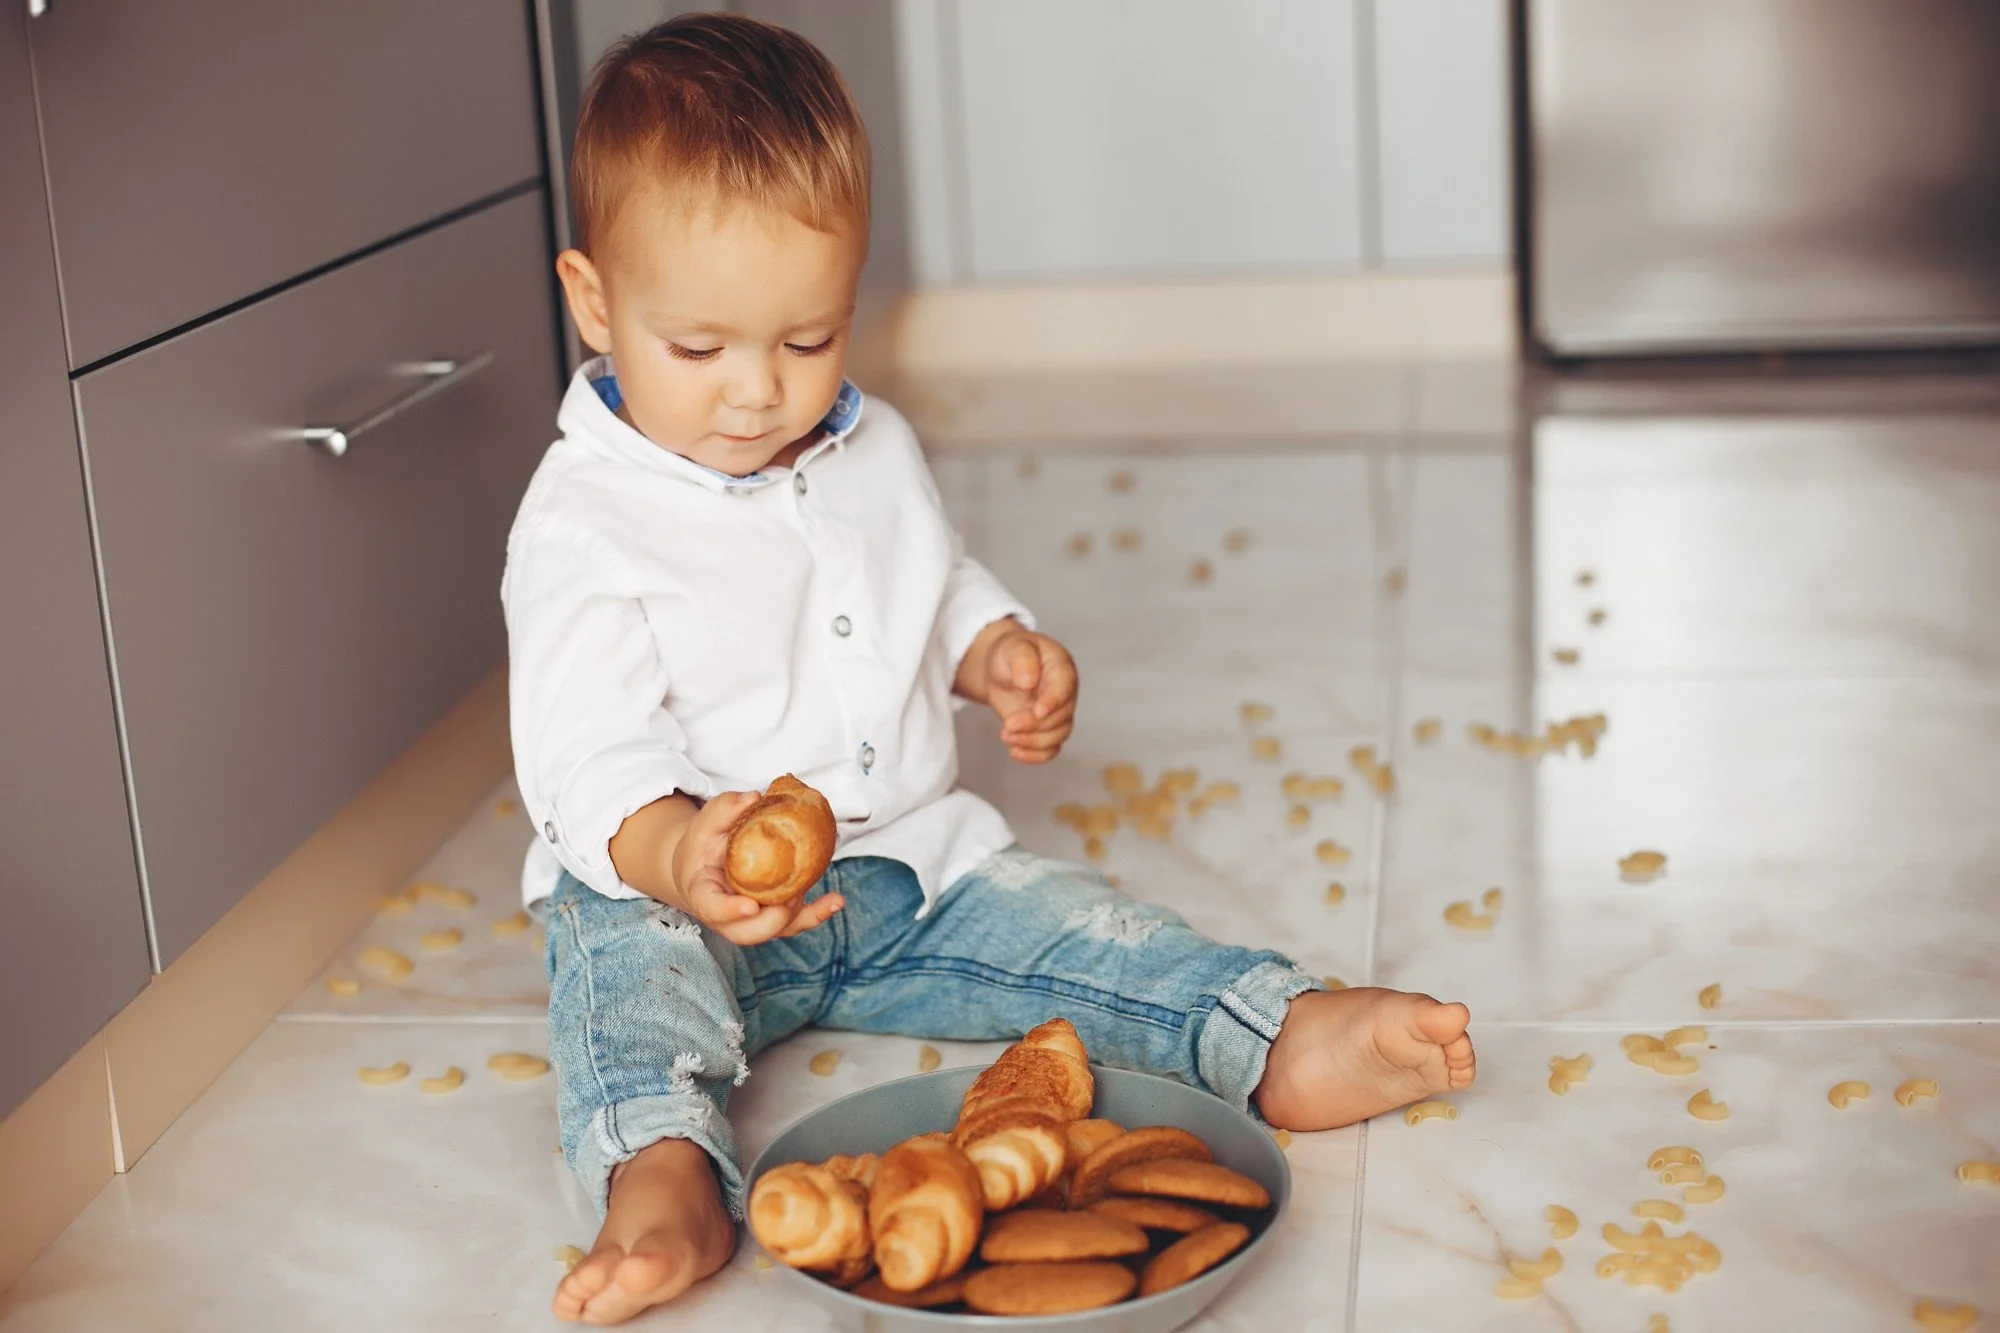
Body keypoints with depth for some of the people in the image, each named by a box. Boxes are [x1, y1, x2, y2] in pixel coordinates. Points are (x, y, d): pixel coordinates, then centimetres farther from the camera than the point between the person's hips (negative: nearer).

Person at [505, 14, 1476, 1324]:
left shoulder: (877, 450, 6)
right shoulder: (581, 523, -15)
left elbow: (942, 589, 25)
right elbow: (589, 758, -22)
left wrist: (1001, 652, 1)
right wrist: (678, 858, -44)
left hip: (912, 861, 6)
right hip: (671, 887, -5)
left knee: (1062, 921, -11)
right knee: (620, 960, -34)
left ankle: (1279, 1038, -16)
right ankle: (665, 1169, -56)